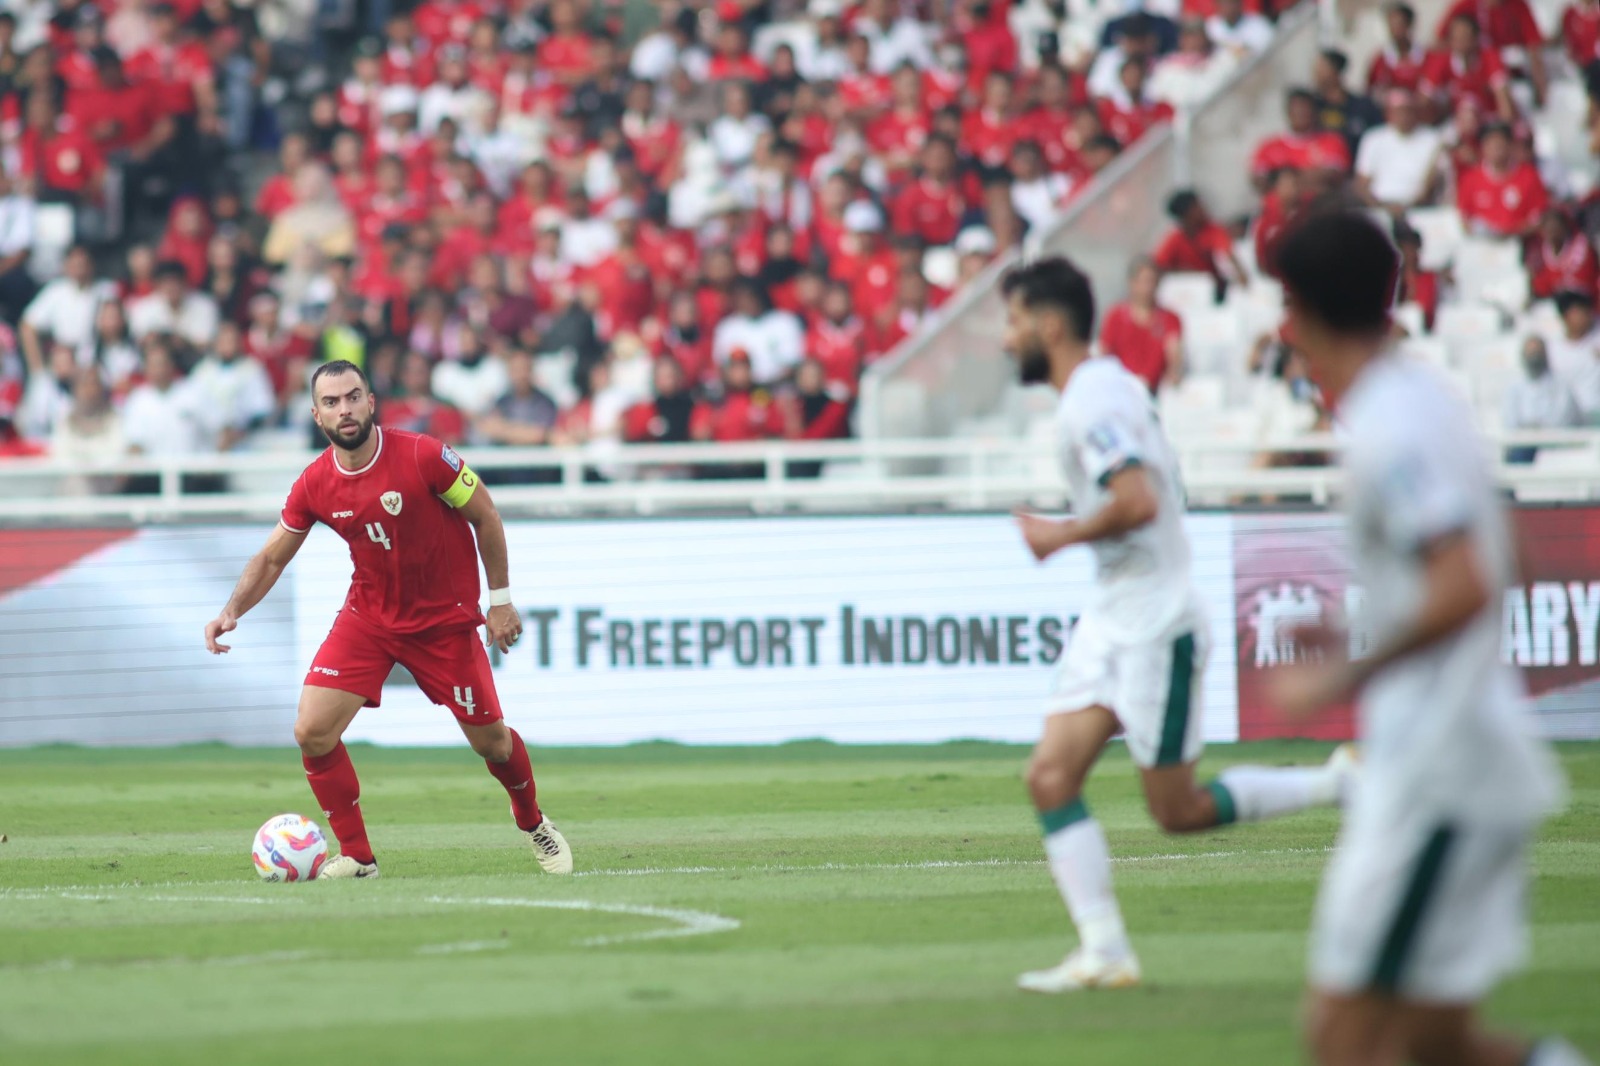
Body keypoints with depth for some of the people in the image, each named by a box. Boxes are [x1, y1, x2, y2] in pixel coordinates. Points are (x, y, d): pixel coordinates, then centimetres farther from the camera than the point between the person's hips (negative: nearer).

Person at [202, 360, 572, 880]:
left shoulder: (423, 456, -21)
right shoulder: (315, 485, -11)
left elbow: (484, 516, -8)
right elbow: (272, 557, 2)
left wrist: (500, 599, -5)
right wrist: (232, 611, -14)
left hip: (444, 621, -2)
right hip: (368, 617, 3)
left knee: (490, 740, 5)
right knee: (312, 731, -14)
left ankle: (534, 824, 37)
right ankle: (357, 856, 2)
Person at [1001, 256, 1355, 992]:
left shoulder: (1093, 402, -18)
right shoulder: (1110, 384, 13)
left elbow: (1138, 501, -30)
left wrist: (1062, 536, -16)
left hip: (1155, 624, -10)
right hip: (1112, 620, 10)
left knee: (1179, 813, -2)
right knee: (1051, 776, -2)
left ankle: (1342, 782, 10)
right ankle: (1104, 951, -4)